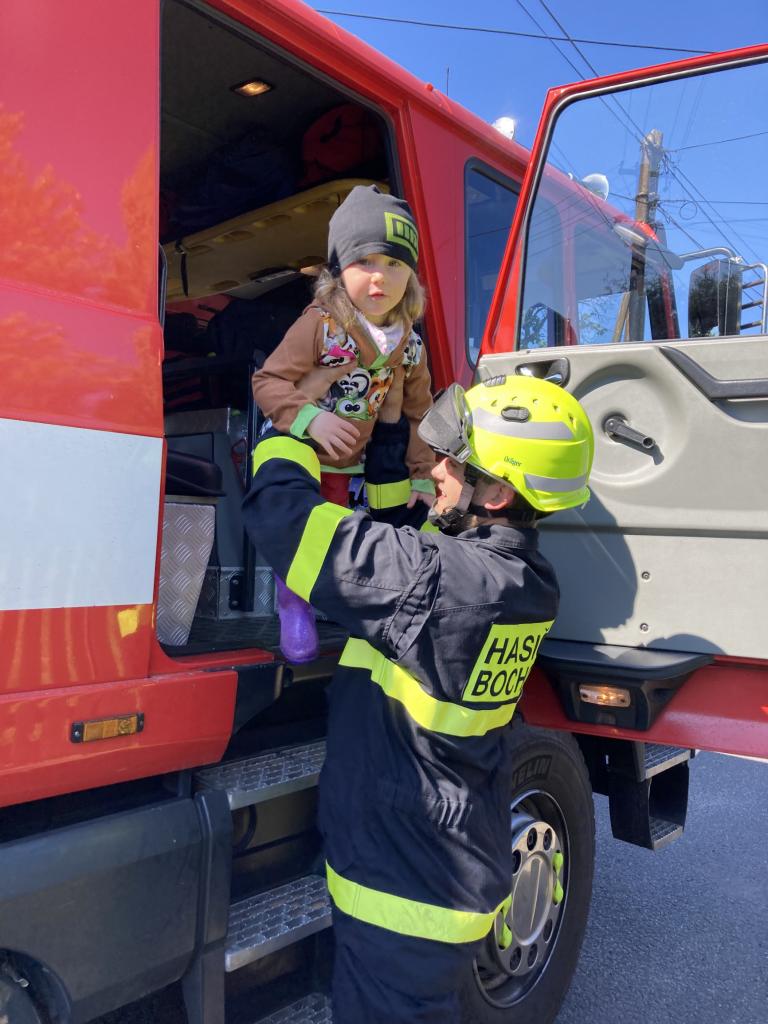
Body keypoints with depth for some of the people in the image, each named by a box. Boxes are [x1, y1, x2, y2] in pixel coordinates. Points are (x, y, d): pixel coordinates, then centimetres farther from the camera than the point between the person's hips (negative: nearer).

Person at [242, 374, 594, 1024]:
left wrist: (286, 436, -9)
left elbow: (286, 515, -29)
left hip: (407, 893, -8)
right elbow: (404, 549, 13)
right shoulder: (526, 579, -3)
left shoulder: (443, 580, -31)